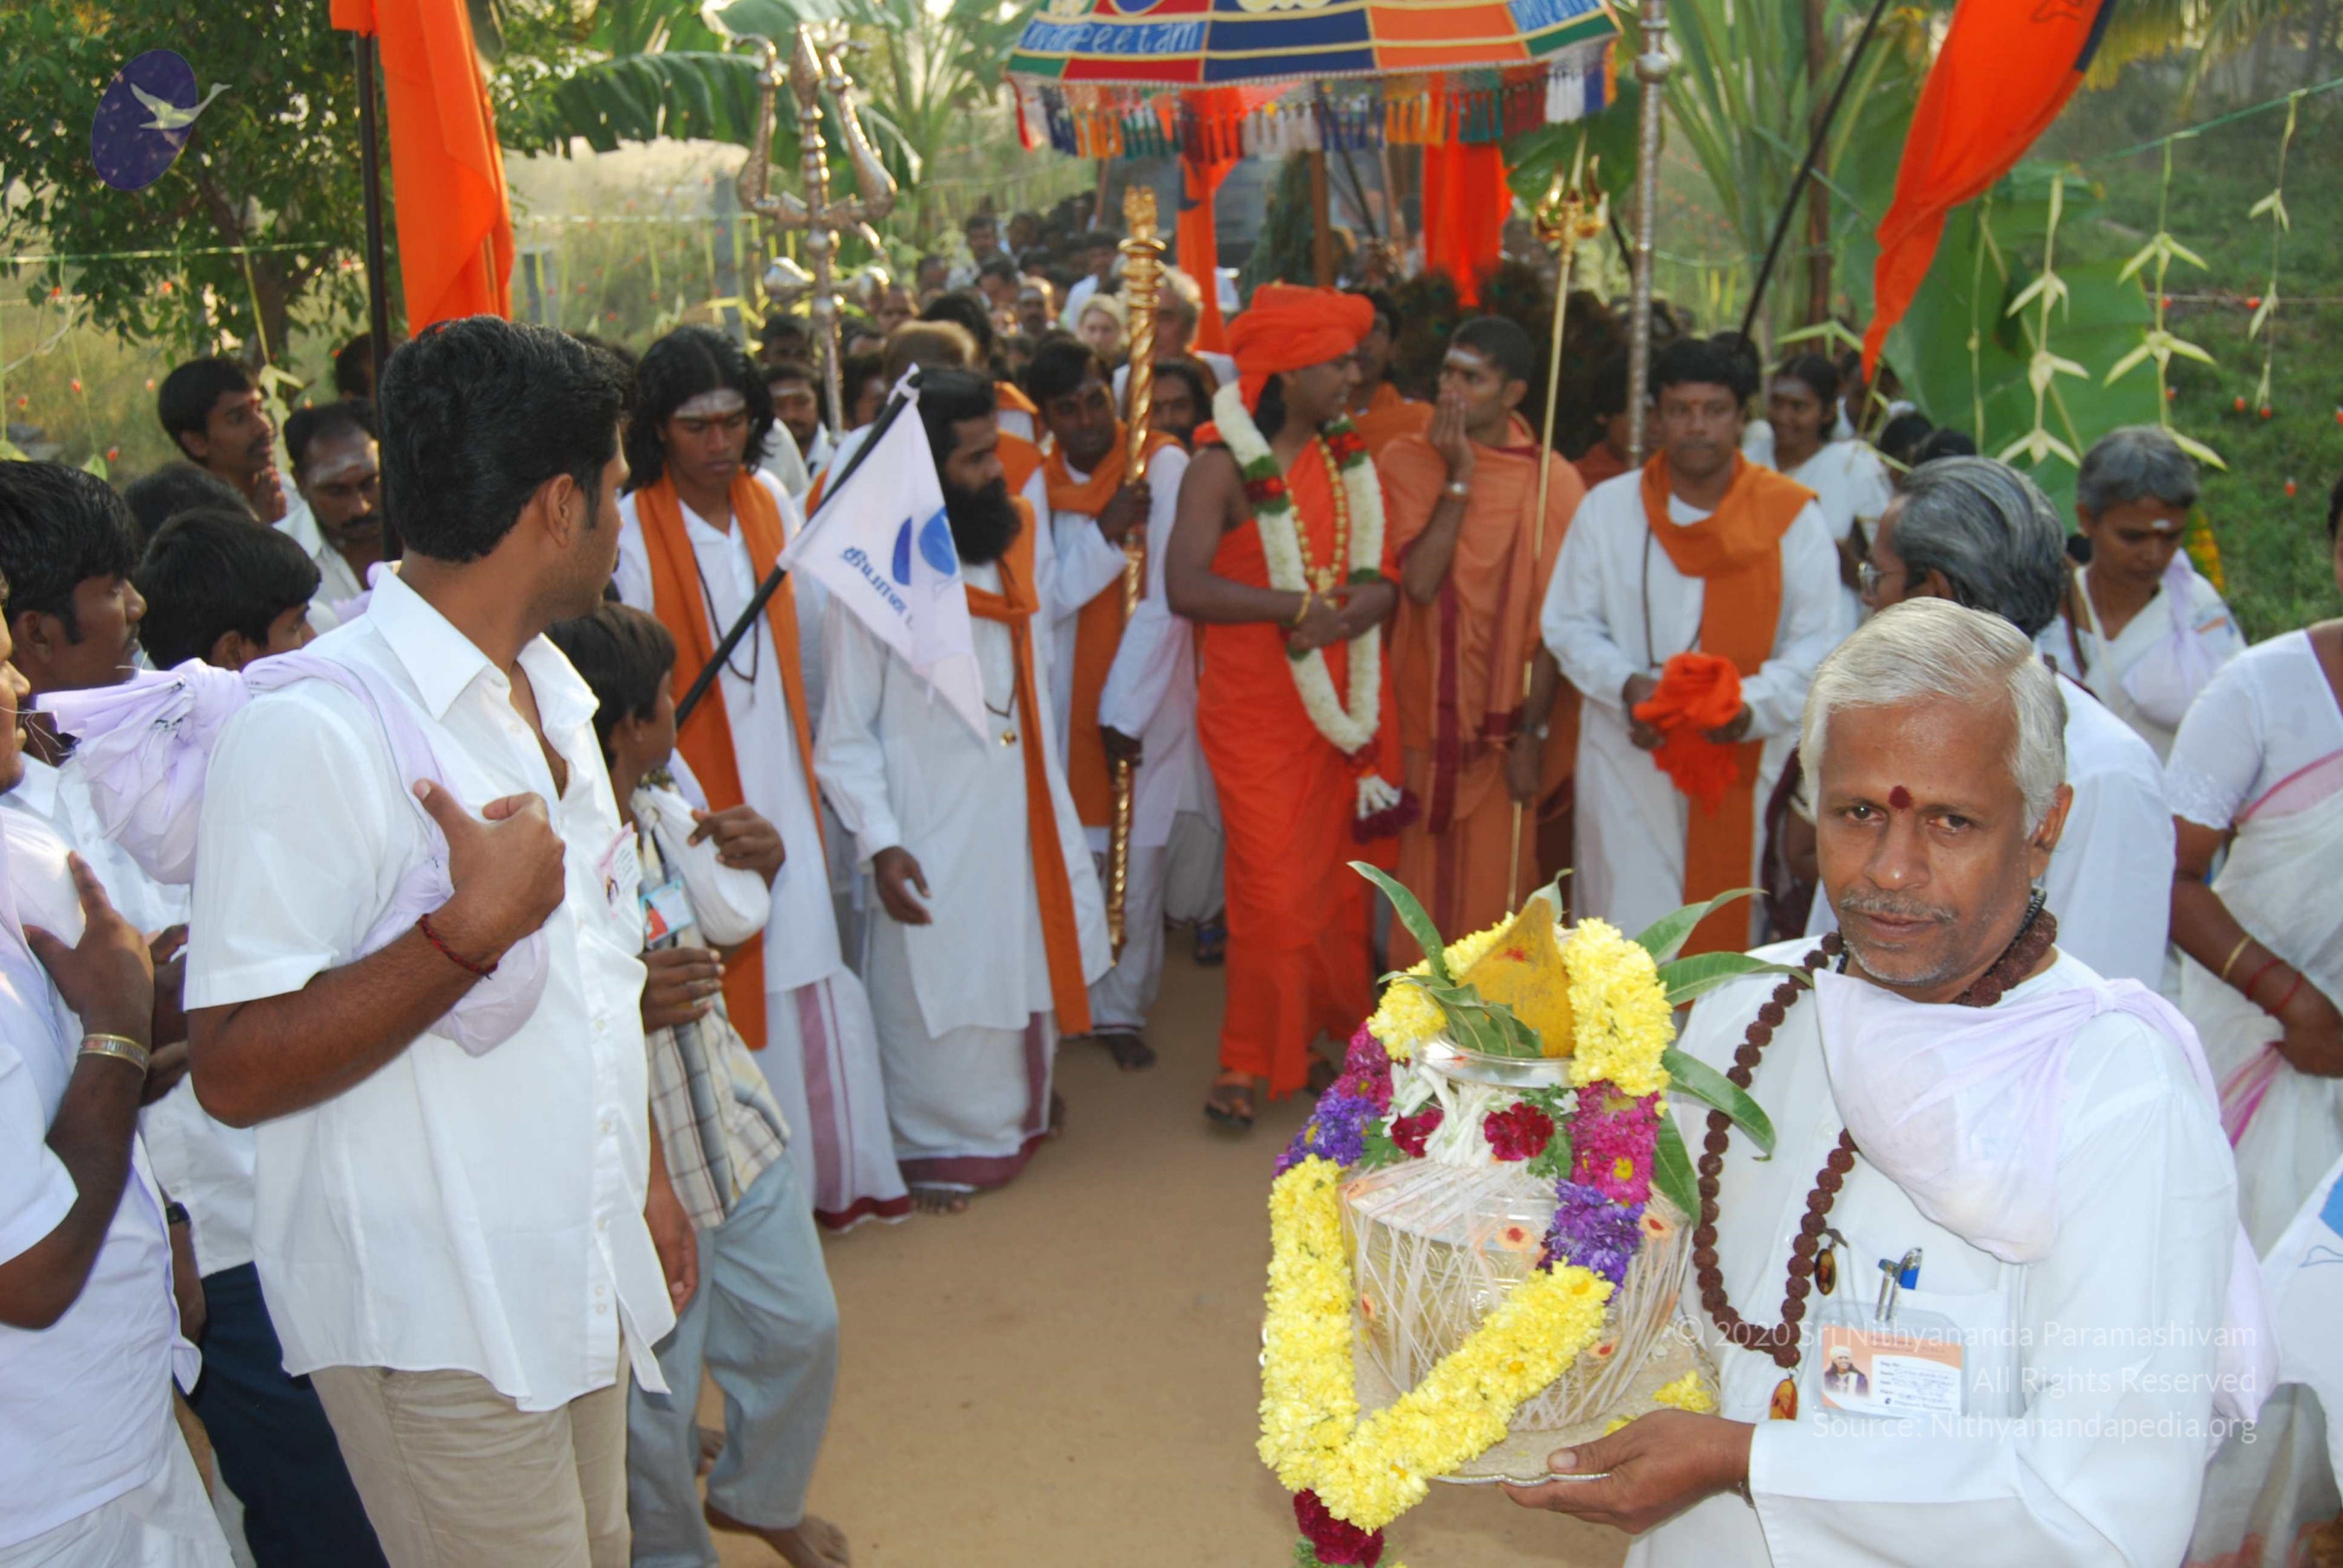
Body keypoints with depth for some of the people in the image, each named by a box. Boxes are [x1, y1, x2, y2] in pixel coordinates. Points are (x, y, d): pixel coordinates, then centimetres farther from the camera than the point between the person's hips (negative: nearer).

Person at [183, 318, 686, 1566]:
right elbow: (236, 1072, -24)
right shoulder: (313, 732, -22)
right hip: (436, 1322, -8)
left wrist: (647, 1176, 18)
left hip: (579, 1273, 8)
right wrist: (477, 924, -29)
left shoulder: (544, 693, 10)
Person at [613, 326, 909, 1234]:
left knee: (811, 982, 10)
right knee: (732, 996, -1)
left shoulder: (773, 509, 7)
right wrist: (701, 815, -17)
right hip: (696, 799, -5)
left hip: (783, 793, 5)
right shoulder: (629, 534, -12)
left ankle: (836, 1174, 24)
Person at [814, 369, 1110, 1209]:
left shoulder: (1020, 537, 3)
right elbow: (846, 731, -15)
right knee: (937, 990, 7)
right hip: (935, 831, -6)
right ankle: (935, 1150, 27)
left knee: (1028, 964, 19)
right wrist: (879, 841, -20)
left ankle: (1015, 1114, 42)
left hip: (1027, 809, 6)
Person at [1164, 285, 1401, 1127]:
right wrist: (1298, 604, -22)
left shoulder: (1350, 464, 10)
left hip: (1342, 702, 6)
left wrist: (1371, 599, -14)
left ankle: (1311, 1042, 27)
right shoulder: (1223, 468, -11)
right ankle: (1247, 1059, 13)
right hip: (1255, 713, -6)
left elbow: (1391, 573, 9)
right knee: (1272, 893, -5)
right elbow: (1185, 588, -24)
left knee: (1335, 884, 10)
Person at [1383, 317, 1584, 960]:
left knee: (1491, 895, 4)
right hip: (1417, 715, 1)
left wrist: (1532, 734, -7)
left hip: (1501, 729, -1)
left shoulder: (1552, 480, -4)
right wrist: (1459, 477, -15)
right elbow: (1419, 582, -15)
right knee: (1415, 895, 9)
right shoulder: (1406, 461, -1)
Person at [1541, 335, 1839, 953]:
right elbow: (1568, 624, 6)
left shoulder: (1792, 515, -2)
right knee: (1629, 921, 2)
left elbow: (1816, 644, -2)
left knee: (1733, 926, 6)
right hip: (1630, 761, 1)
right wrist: (1629, 685, -13)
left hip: (1744, 760, 0)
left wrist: (1750, 703, -21)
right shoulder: (1607, 507, 3)